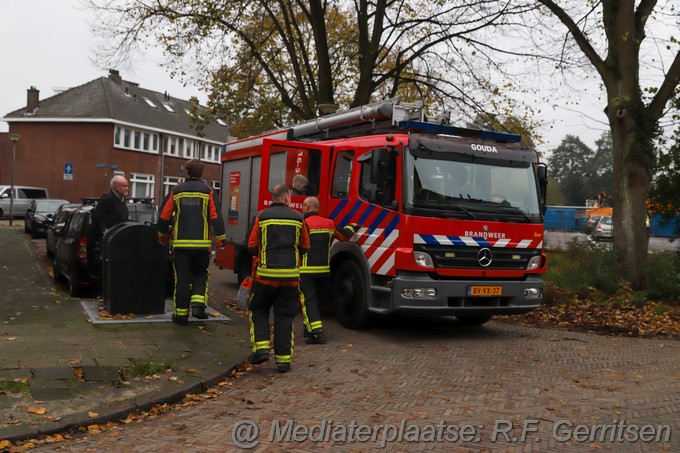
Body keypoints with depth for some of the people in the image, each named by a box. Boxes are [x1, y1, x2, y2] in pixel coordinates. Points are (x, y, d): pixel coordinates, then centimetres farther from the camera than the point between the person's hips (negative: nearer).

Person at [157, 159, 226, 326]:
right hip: (202, 244, -1)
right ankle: (198, 305, -3)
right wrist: (220, 239, 2)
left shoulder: (176, 191, 4)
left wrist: (162, 235, 24)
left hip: (181, 243, 1)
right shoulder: (208, 192, -1)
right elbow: (216, 217, -6)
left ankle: (181, 314, 10)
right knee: (200, 275, 16)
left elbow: (164, 216, 9)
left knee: (182, 278, 6)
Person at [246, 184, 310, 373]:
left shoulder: (262, 217, 0)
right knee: (285, 316, 8)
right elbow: (305, 247, 10)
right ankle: (283, 358, 9)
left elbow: (252, 246, 2)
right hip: (290, 275, 1)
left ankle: (261, 347, 3)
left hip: (266, 273, -1)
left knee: (258, 311, 16)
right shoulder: (297, 218, 4)